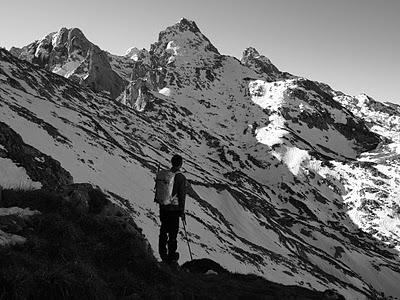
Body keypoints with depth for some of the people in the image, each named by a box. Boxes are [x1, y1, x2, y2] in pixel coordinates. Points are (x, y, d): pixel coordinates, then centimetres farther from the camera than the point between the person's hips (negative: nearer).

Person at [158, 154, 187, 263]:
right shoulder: (181, 178, -15)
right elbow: (182, 196, -13)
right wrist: (182, 211, -4)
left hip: (163, 207, 5)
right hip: (174, 208, -5)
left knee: (163, 230, 18)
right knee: (173, 232, 6)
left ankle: (162, 253, 26)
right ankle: (171, 255, 15)